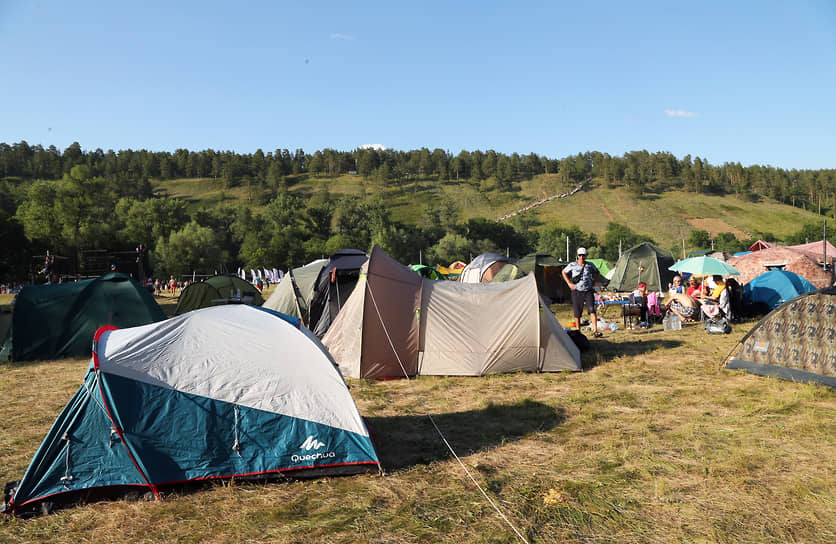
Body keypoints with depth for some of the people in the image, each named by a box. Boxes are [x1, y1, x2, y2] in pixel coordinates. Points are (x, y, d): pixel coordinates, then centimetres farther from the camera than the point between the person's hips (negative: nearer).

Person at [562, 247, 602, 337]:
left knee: (592, 310, -14)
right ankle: (578, 331, 19)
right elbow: (563, 272, 13)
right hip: (577, 292, 0)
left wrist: (593, 282, 7)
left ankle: (595, 331, -16)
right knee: (577, 313, 4)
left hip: (588, 291, 0)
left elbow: (597, 273, 20)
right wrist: (569, 283, 3)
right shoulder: (572, 265, -2)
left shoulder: (590, 265, 1)